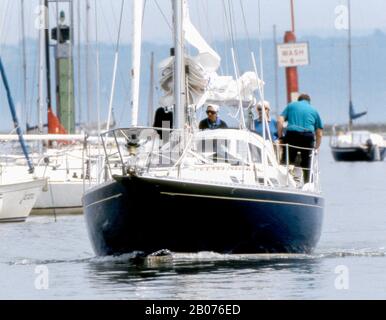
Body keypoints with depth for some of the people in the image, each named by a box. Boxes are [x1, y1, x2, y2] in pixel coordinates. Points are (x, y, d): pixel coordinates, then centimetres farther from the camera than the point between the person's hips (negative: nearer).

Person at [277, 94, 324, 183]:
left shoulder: (291, 106, 20)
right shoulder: (314, 110, 22)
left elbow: (280, 121, 6)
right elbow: (319, 134, 19)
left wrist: (280, 137, 9)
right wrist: (316, 148, 28)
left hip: (292, 134, -1)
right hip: (308, 136, 1)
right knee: (306, 165, 9)